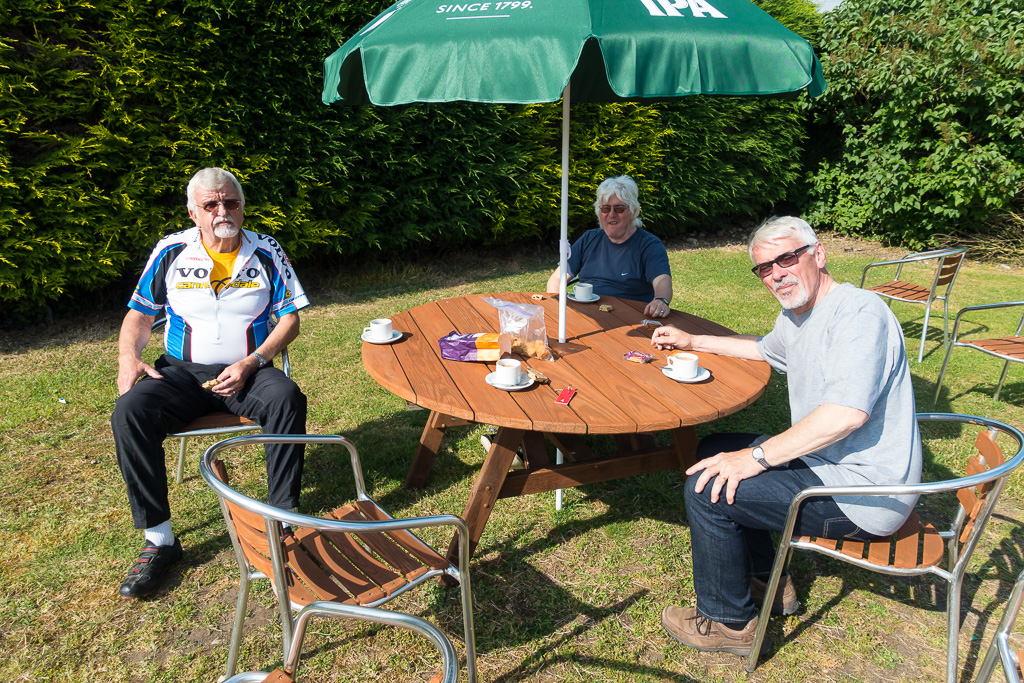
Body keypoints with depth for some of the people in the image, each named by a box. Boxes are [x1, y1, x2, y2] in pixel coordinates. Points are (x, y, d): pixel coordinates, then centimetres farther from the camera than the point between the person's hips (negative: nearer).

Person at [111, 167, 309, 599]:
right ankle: (159, 539, -16)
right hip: (183, 371, 2)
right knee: (129, 411, -26)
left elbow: (290, 320, 2)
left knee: (288, 399, -33)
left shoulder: (266, 253, 3)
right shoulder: (171, 252, 5)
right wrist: (128, 358, -7)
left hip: (248, 371, -1)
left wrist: (250, 364, -12)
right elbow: (139, 315, 13)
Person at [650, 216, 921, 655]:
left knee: (709, 489, -17)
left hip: (862, 492, -10)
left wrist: (755, 457, -28)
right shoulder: (795, 315, 9)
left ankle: (729, 623, 6)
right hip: (824, 462, 10)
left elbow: (846, 413, -34)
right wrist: (691, 342, 28)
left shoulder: (858, 312, -22)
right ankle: (768, 582, 24)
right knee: (713, 451, 17)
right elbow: (764, 349, 33)